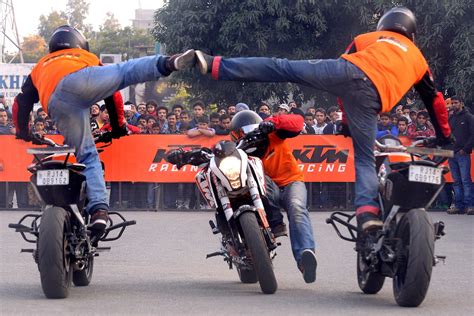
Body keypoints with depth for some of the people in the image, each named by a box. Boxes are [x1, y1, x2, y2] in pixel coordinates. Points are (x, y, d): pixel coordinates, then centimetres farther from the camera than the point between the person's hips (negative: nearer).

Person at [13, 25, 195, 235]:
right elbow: (113, 94, 40)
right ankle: (168, 63, -43)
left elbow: (21, 103, 37)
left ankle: (99, 208, -7)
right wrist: (118, 126, 50)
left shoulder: (40, 67, 45)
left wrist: (23, 132, 49)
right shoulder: (87, 57, 42)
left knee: (86, 155, 8)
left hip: (56, 105, 2)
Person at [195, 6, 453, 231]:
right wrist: (444, 137, 50)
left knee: (283, 68, 2)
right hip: (371, 99, 0)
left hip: (349, 71, 0)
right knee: (364, 158, 9)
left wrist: (345, 121, 44)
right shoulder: (418, 58, 34)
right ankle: (367, 211, -13)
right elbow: (435, 100, 36)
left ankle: (214, 65, -5)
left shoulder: (367, 38, 34)